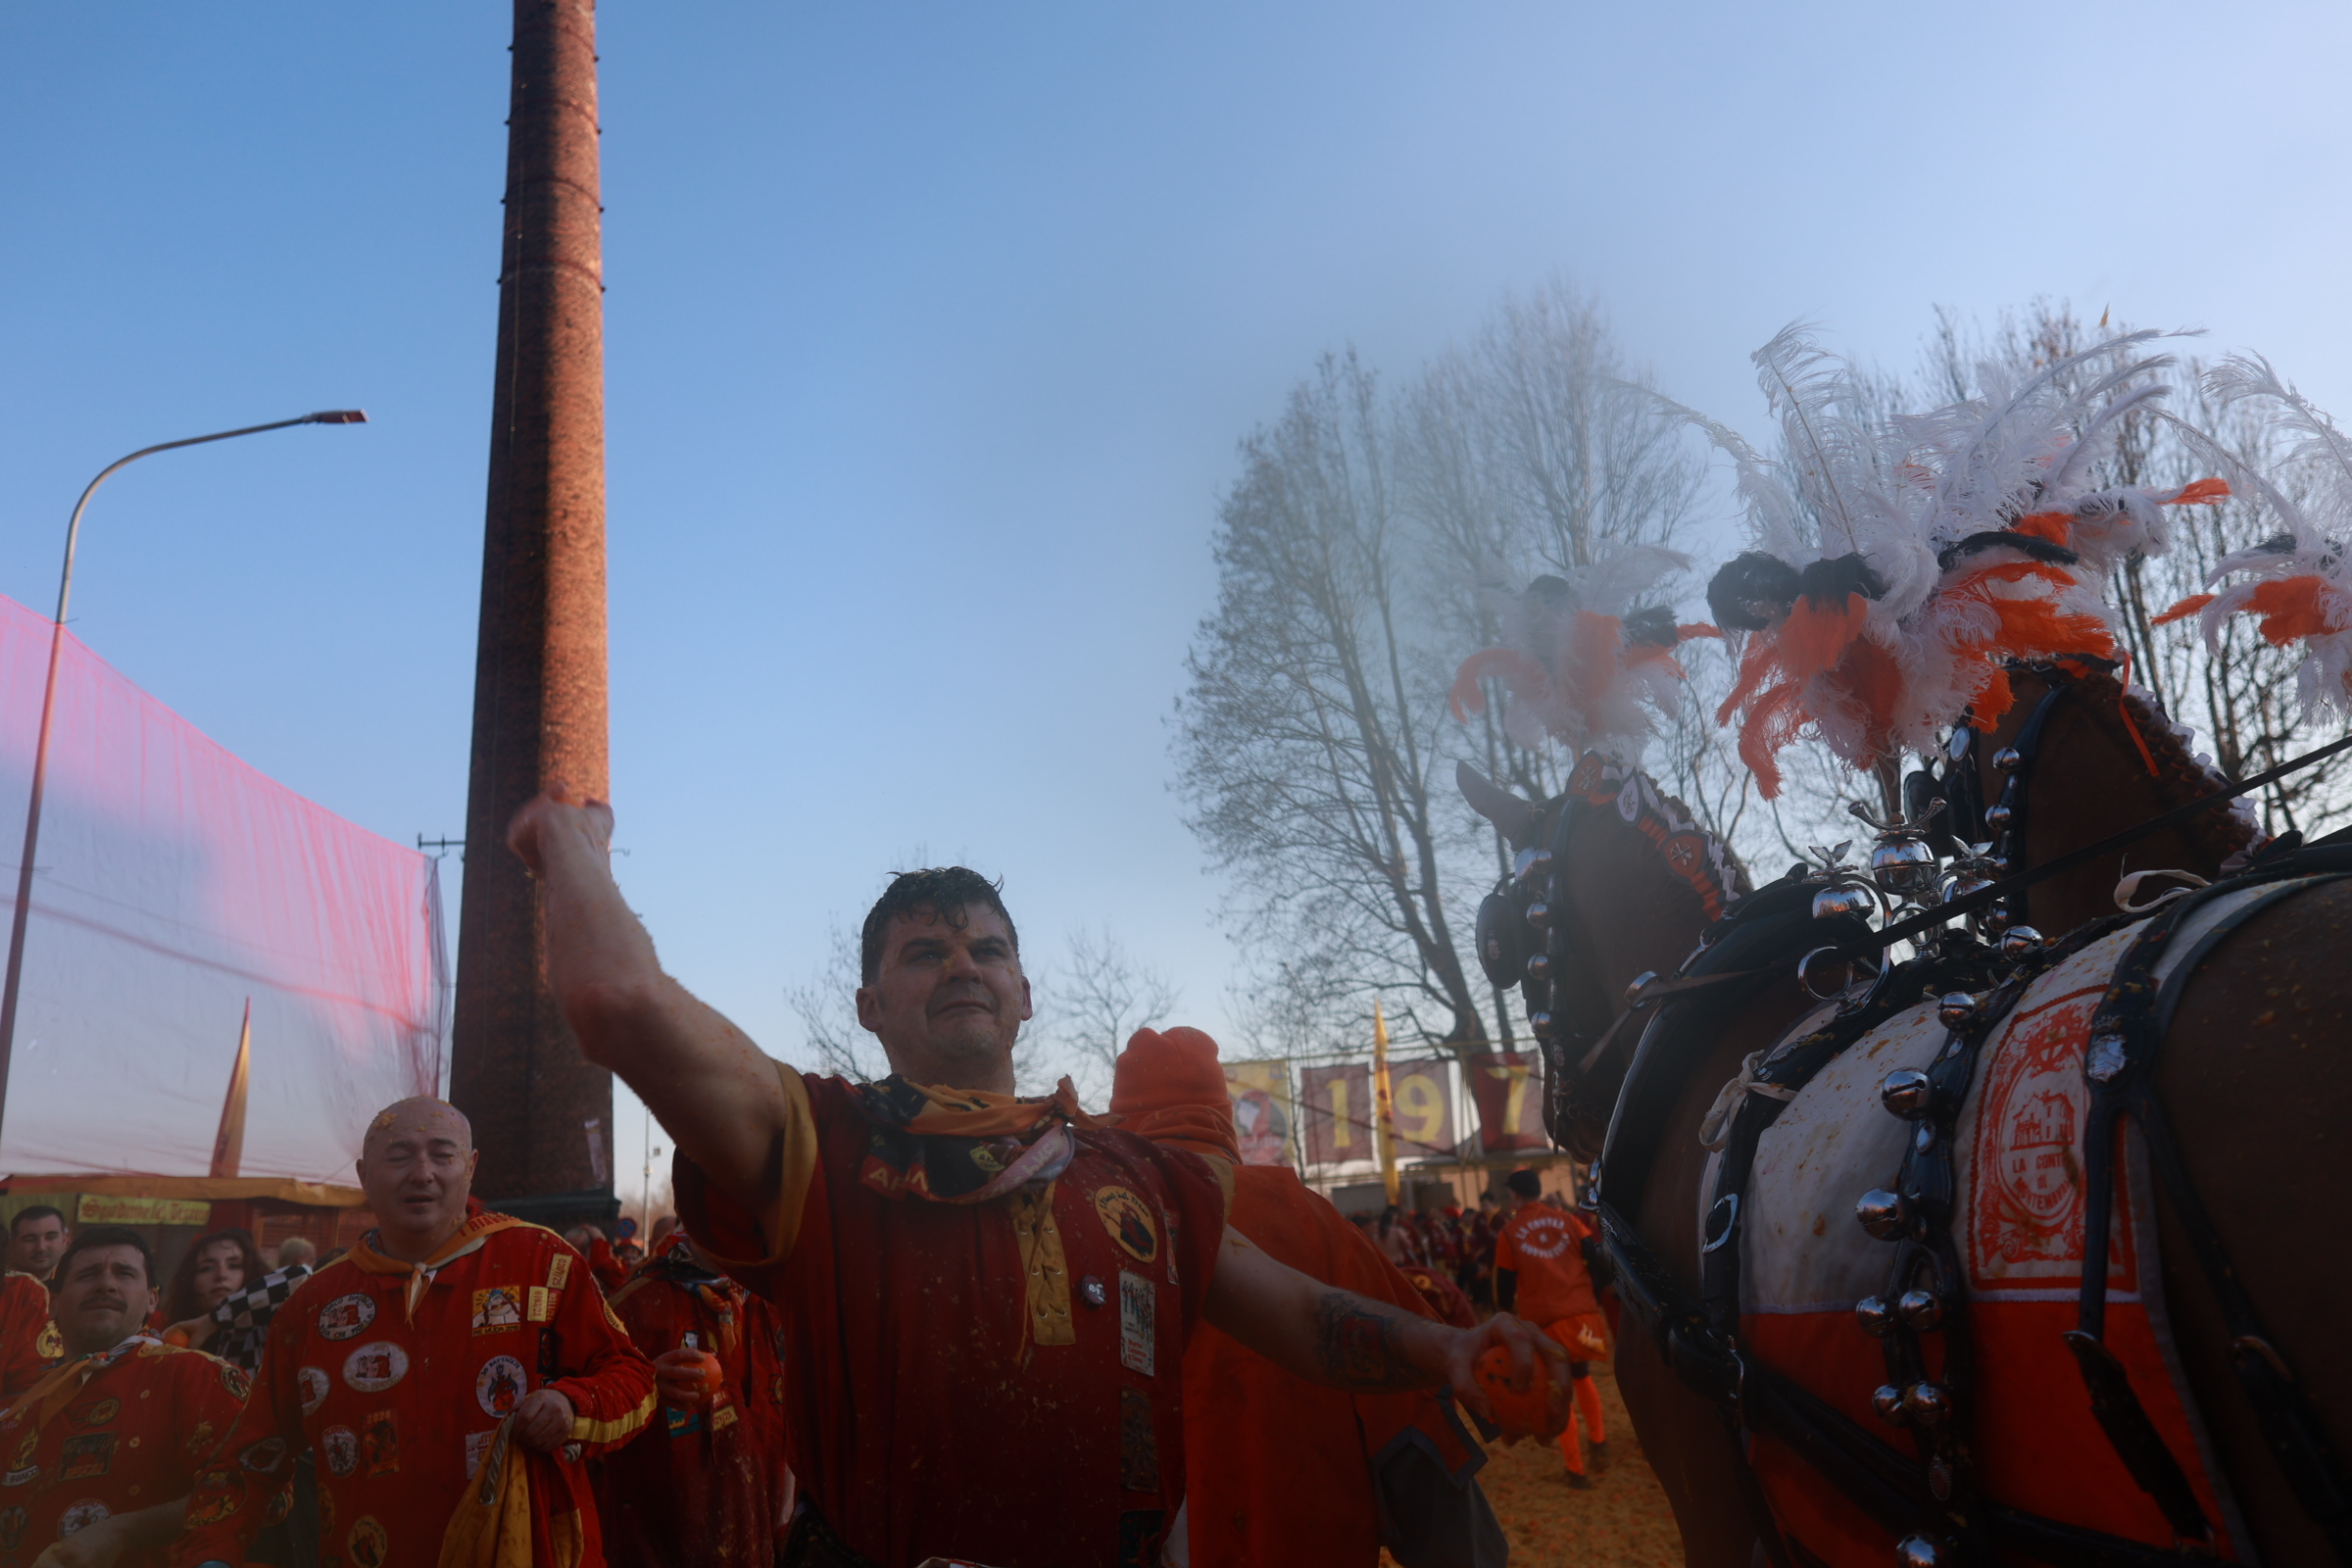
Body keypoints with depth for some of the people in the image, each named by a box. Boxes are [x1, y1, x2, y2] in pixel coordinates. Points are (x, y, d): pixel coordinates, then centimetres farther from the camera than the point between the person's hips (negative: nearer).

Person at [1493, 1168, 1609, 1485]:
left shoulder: (1509, 1233, 2)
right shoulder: (1567, 1219, 7)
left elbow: (1504, 1285, 6)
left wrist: (1508, 1313, 23)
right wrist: (1595, 1299, 13)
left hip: (1544, 1321, -2)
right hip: (1583, 1314, 2)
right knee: (1582, 1376, 27)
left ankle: (1575, 1468, 12)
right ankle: (1598, 1443, 30)